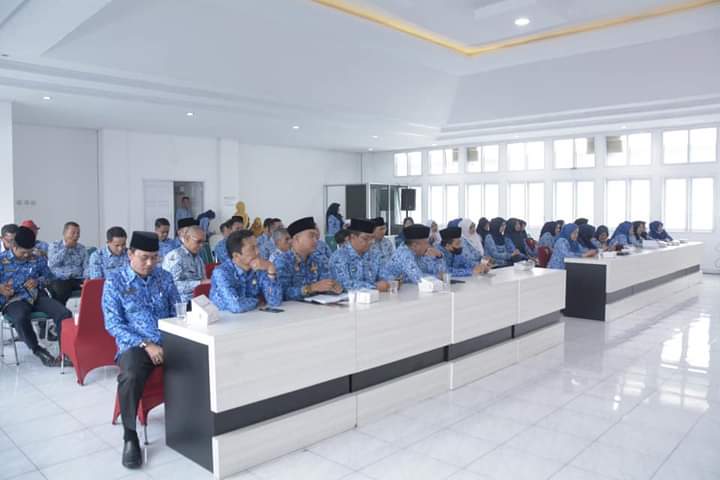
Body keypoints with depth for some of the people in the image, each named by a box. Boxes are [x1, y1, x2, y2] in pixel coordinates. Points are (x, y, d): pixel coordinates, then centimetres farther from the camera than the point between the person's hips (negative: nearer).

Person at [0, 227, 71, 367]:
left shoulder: (38, 260, 13)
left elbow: (49, 276, 21)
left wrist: (38, 281, -1)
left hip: (37, 295, 3)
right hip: (14, 299, -3)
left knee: (65, 313, -22)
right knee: (21, 318, -39)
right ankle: (38, 350, -19)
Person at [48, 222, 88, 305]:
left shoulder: (82, 248, 15)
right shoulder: (54, 245, 8)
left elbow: (87, 266, 6)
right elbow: (52, 264, -8)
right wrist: (66, 247, -6)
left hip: (77, 280, 3)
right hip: (60, 280, -2)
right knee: (60, 290, -36)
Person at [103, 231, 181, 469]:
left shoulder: (164, 277, 11)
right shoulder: (114, 281, 0)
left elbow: (178, 311, 12)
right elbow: (113, 324, -6)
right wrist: (145, 344, -17)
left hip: (169, 342, 3)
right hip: (135, 345, -3)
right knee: (130, 377, -35)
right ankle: (130, 437, -13)